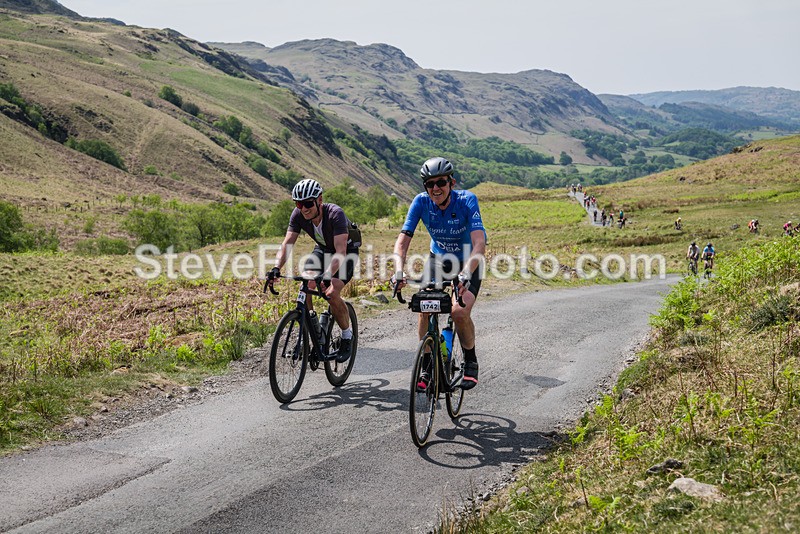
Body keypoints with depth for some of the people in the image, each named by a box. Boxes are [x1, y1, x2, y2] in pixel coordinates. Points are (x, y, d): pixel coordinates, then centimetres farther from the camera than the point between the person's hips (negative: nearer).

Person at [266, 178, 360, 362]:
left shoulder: (335, 214, -36)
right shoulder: (298, 215, -21)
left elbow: (341, 251, -43)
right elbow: (287, 244, -24)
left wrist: (327, 275, -57)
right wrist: (276, 268, -41)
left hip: (347, 250, -5)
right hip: (323, 249, 5)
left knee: (332, 294, -23)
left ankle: (347, 335, 0)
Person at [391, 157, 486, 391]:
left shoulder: (466, 200, -27)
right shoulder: (421, 202, -19)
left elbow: (479, 243, -37)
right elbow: (403, 240, -22)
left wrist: (466, 274, -52)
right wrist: (399, 271, -40)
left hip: (467, 263, -3)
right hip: (438, 259, 3)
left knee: (460, 312, -24)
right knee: (425, 310, -18)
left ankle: (471, 362, 2)